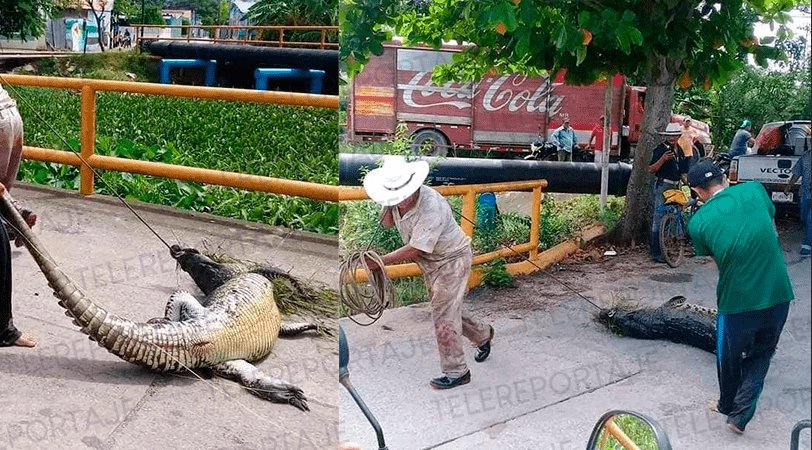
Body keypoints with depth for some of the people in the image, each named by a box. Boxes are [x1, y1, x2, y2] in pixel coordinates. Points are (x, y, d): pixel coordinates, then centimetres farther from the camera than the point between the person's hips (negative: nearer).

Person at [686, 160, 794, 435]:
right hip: (778, 295, 2)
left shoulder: (698, 223, -7)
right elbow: (773, 230, 11)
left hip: (737, 301, -2)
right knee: (761, 355, 23)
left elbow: (715, 259, 6)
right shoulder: (755, 190, -2)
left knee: (729, 356, 24)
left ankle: (727, 405, 45)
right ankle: (741, 413, 14)